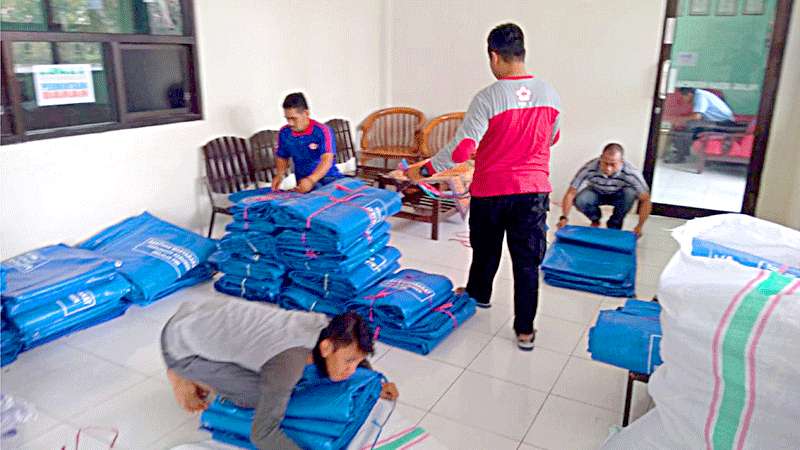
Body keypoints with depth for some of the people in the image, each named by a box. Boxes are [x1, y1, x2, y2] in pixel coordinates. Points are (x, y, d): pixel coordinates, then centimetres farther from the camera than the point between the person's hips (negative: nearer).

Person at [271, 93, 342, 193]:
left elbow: (327, 160, -23)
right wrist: (279, 175, -3)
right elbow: (281, 157, 17)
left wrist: (311, 180, -39)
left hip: (328, 178, -2)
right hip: (304, 181, 2)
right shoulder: (284, 133, 1)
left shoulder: (322, 131, -12)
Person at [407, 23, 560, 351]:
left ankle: (478, 294, 47)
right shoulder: (549, 94, -1)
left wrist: (424, 170, -12)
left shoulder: (488, 97, -17)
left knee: (486, 249, 22)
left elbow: (461, 150, -22)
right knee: (527, 260, 8)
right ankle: (525, 330, 13)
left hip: (491, 190, -2)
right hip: (534, 190, 3)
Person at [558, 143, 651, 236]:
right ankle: (595, 220, 6)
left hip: (619, 195, 0)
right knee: (579, 200, -30)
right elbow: (570, 194, -30)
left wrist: (639, 226, -38)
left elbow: (645, 200, -28)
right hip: (596, 193, 0)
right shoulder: (589, 169, -34)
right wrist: (564, 217, -42)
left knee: (630, 193, -33)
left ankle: (614, 226, -6)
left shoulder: (631, 173, -34)